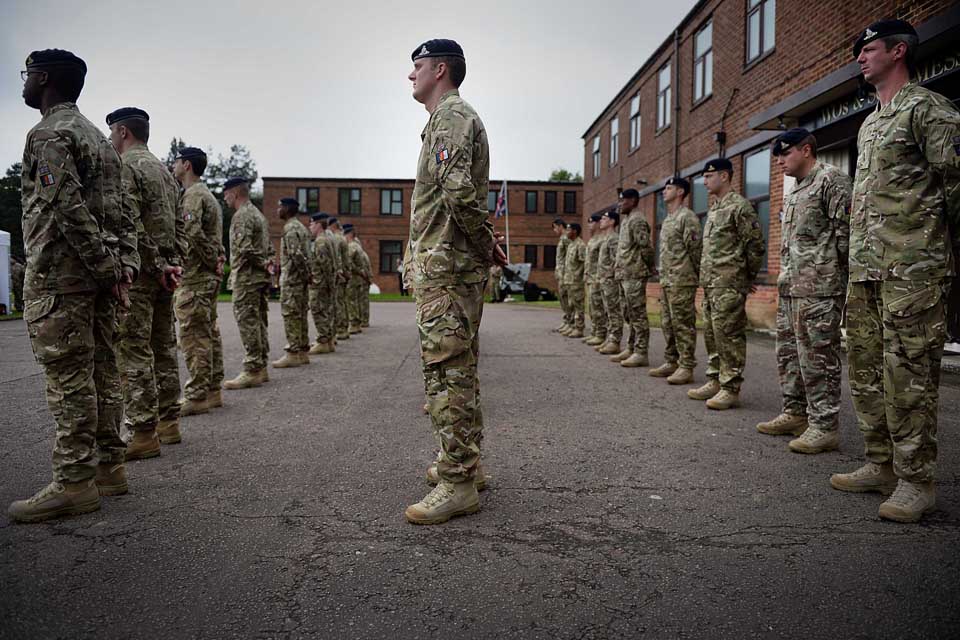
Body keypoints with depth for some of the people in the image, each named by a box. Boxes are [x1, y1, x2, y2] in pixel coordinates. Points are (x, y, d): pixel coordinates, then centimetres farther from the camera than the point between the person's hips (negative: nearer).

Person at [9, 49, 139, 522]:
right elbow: (121, 212, 15)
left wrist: (106, 267, -17)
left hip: (59, 276, -9)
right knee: (101, 372, 10)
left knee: (68, 379, -6)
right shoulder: (98, 137, 21)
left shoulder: (48, 134, -7)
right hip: (100, 274, 9)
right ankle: (108, 468, 17)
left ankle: (74, 483, -1)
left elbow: (68, 208, -19)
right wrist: (125, 263, 8)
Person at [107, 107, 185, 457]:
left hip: (138, 272, -9)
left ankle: (144, 433, -4)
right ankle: (168, 423, 19)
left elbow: (129, 225, -19)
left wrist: (158, 266, -15)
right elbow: (179, 225, 16)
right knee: (164, 348, 12)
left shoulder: (125, 167, -8)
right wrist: (172, 264, 8)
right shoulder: (165, 170, 19)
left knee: (134, 352, -6)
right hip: (164, 272, 9)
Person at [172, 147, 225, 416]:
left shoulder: (192, 195, -10)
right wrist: (217, 261, 12)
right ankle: (213, 391, 17)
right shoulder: (208, 194, 22)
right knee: (209, 333, 11)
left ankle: (196, 396, -5)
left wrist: (211, 261, -13)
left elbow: (191, 233, -24)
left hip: (194, 276, -10)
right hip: (209, 276, 10)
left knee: (194, 336, -8)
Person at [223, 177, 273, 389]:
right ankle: (261, 368, 16)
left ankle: (252, 371, -7)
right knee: (259, 323, 11)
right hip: (261, 278, 10)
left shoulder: (242, 216, -12)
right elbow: (269, 248, 21)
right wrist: (268, 264, 6)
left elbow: (244, 249, -23)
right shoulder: (258, 214, 20)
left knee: (248, 324, -8)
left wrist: (263, 264, -11)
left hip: (246, 278, -10)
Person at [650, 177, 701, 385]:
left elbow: (695, 249, -13)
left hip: (682, 282, -9)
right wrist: (663, 278, 17)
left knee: (683, 325, -6)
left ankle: (686, 368, -2)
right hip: (666, 281, 9)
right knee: (667, 324, 13)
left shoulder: (687, 217, -10)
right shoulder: (667, 220, 19)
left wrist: (694, 275, -8)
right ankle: (671, 362, 22)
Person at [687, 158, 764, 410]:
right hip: (710, 283, 10)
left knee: (729, 335, -7)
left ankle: (730, 389, -2)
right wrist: (705, 278, 17)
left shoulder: (739, 206, -9)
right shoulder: (714, 209, 19)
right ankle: (715, 381, 22)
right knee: (711, 334, 13)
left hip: (729, 285, -9)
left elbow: (755, 244, -11)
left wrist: (748, 277, -4)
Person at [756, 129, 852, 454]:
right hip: (790, 287, 10)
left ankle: (824, 425, 1)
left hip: (818, 288, -10)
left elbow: (845, 231, -13)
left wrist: (838, 273, -14)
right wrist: (786, 277, 19)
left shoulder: (831, 179, -6)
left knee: (818, 356, -6)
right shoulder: (794, 191, 22)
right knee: (788, 352, 14)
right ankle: (795, 413, 25)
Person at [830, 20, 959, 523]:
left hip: (911, 269, -9)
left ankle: (916, 481, 3)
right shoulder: (868, 125, 23)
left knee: (908, 374, -7)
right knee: (866, 370, 11)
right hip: (864, 270, 9)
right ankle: (881, 465, 22)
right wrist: (856, 261, 19)